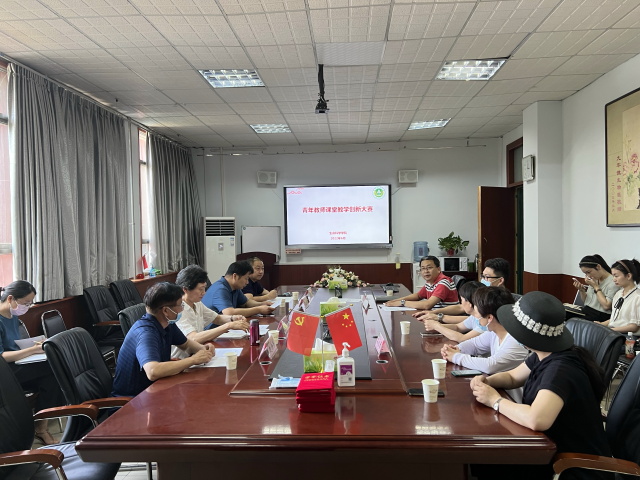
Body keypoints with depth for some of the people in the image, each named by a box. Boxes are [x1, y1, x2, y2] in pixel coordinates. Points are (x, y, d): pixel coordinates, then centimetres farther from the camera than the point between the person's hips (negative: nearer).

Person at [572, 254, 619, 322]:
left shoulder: (613, 282, -11)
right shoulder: (594, 279, 11)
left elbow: (606, 306, -18)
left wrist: (596, 287, -13)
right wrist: (581, 290, 0)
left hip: (600, 321, -6)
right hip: (586, 317, 7)